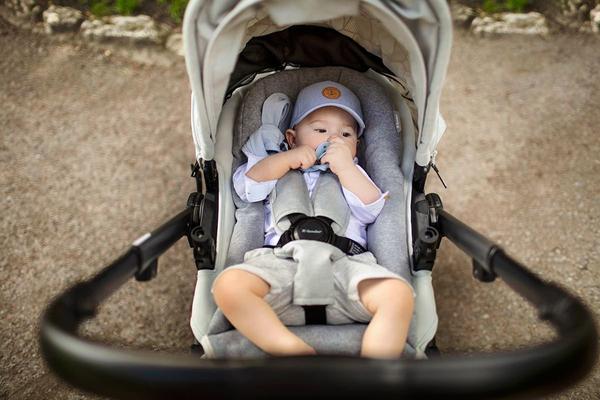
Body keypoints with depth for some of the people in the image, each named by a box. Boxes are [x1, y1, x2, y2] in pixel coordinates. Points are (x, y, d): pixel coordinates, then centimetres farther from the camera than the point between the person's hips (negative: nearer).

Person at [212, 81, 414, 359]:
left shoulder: (354, 174, 30)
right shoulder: (279, 169, 30)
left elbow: (371, 210, 12)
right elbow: (246, 186, 14)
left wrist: (345, 167, 3)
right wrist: (287, 159, 7)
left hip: (343, 262, 1)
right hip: (282, 261, 0)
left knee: (399, 294, -30)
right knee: (228, 284, -31)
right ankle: (297, 353, -35)